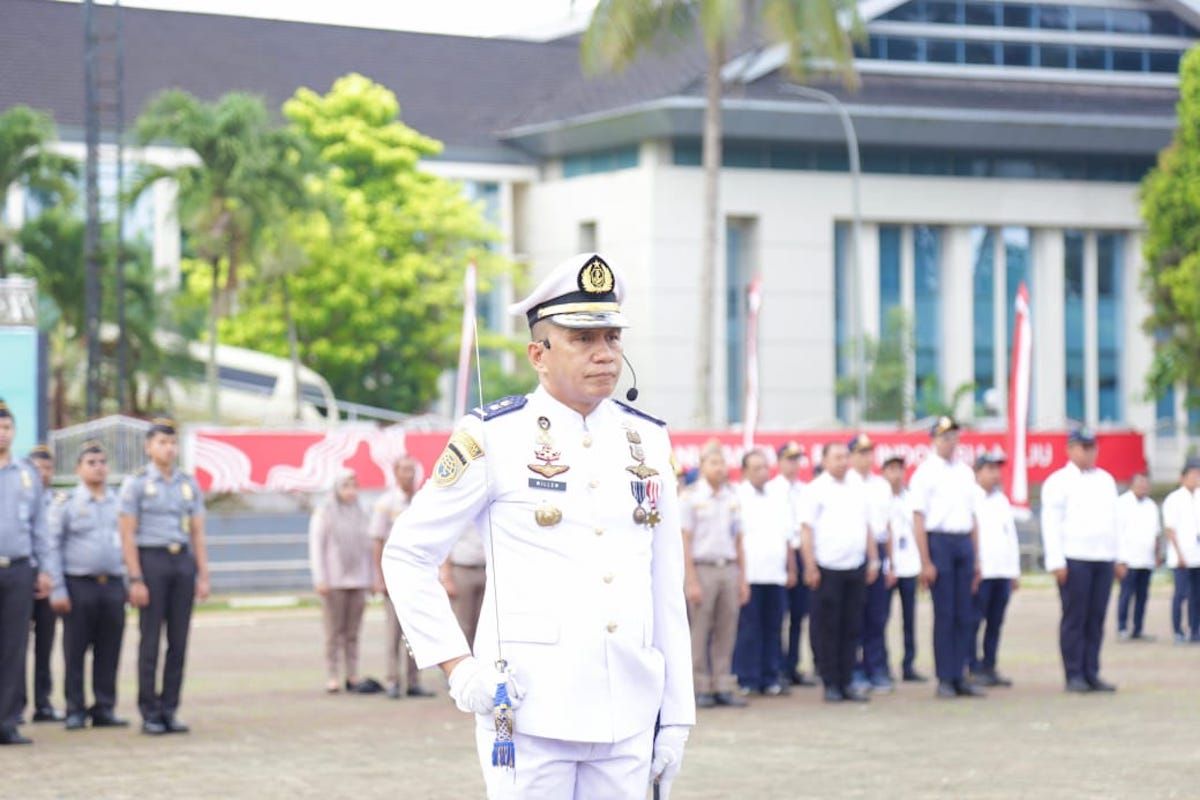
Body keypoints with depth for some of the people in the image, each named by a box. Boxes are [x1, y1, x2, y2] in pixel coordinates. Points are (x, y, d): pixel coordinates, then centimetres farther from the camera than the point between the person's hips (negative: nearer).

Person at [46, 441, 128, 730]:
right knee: (75, 652, 0)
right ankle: (75, 712, 6)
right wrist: (57, 590, -8)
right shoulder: (66, 503, 2)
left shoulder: (118, 502, 12)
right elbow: (53, 547, -1)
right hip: (79, 585, -3)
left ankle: (105, 709, 12)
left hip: (113, 584, 3)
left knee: (109, 652, 4)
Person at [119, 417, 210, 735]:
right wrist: (135, 580, -14)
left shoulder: (189, 484, 10)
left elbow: (198, 534, 11)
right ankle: (149, 715, 3)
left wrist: (203, 577, 3)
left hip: (183, 563, 4)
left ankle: (169, 711, 10)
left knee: (179, 641, 3)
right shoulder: (136, 483, -3)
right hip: (150, 562, -4)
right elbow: (127, 535, -7)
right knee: (150, 641, -3)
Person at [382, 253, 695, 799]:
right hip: (530, 716, -4)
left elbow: (667, 589, 14)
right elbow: (407, 555, 2)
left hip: (627, 721, 4)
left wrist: (676, 714, 11)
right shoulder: (494, 437, -3)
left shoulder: (647, 440, 11)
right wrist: (456, 665, -6)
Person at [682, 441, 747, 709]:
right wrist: (691, 581, -9)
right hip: (703, 568, -4)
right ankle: (701, 688, 3)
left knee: (726, 632, 4)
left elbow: (739, 541, 15)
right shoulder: (692, 498, -1)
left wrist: (743, 578, 11)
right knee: (700, 632, -2)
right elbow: (685, 541, -4)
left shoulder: (732, 498, 12)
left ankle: (723, 686, 9)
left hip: (729, 569, 4)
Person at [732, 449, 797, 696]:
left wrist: (791, 569, 17)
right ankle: (746, 680, 1)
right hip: (749, 575, -5)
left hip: (776, 575, 5)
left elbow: (789, 538, 21)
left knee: (773, 629, 7)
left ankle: (771, 678, 12)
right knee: (749, 629, -4)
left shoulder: (778, 499, 17)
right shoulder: (738, 498, -2)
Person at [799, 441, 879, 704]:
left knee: (852, 628, 6)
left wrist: (873, 560, 11)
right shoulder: (817, 489, -3)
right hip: (828, 568, -5)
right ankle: (831, 684, 5)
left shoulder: (857, 487, 13)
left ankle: (846, 682, 12)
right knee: (827, 630, 0)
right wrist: (810, 567, -13)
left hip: (856, 567, 5)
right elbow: (806, 529, -7)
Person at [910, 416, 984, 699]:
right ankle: (945, 679, 2)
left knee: (965, 615, 5)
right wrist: (926, 562, -13)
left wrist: (976, 559, 15)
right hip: (939, 541, -6)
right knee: (944, 615, -3)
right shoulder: (925, 473, -4)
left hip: (964, 542, 6)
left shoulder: (965, 472, 14)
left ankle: (959, 676, 11)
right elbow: (918, 520, -8)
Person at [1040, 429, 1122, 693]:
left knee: (1096, 619, 4)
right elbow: (1050, 524, -6)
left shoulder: (1106, 480, 18)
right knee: (1075, 619, -4)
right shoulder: (1058, 482, -1)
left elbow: (1114, 521, 20)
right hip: (1074, 559, -5)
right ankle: (1074, 675, -1)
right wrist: (1056, 562, -13)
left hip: (1103, 560, 5)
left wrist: (1119, 559, 15)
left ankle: (1091, 673, 8)